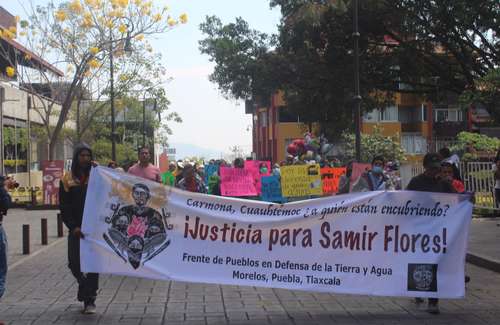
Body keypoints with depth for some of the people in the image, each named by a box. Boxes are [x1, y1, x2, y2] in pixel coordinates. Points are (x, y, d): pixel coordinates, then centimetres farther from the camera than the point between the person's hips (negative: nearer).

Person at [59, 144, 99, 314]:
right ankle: (86, 290, 30)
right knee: (74, 263, 3)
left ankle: (89, 300, 5)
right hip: (76, 228, 1)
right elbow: (64, 207, 1)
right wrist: (73, 227, -12)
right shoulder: (67, 179, 4)